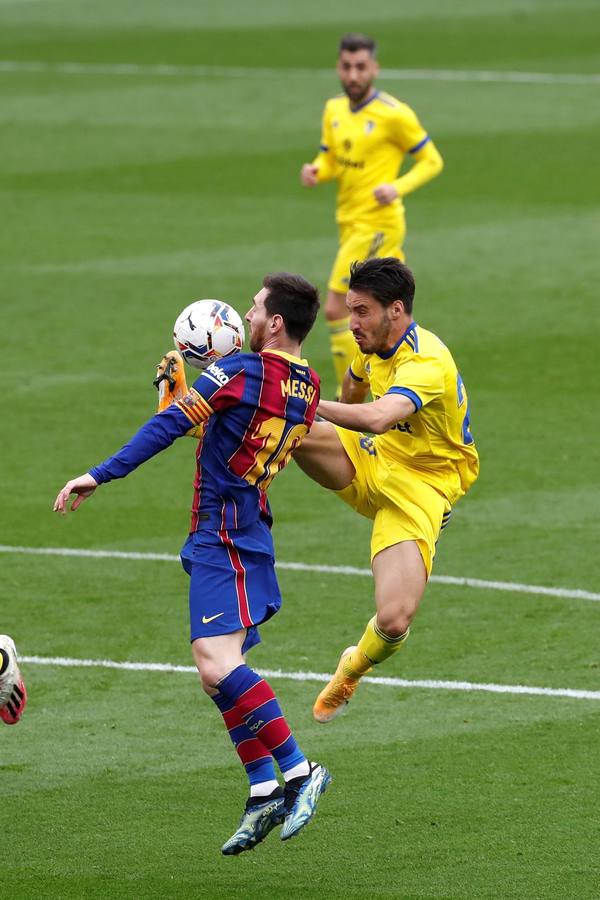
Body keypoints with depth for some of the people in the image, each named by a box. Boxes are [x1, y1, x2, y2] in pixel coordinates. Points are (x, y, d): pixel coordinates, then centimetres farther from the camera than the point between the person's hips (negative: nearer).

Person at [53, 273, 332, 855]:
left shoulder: (241, 370, -12)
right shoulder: (307, 387, 13)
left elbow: (170, 424, -15)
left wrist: (100, 475, -15)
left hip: (223, 535, -10)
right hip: (249, 528, 10)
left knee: (216, 661, -20)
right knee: (219, 666, 12)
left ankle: (298, 770, -22)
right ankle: (265, 793, 9)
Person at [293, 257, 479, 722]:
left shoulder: (426, 363, -29)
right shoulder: (377, 346, -1)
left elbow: (377, 418, -48)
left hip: (419, 491, -7)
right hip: (371, 463, 7)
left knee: (394, 622, -19)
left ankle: (355, 667, 14)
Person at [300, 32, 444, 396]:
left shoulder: (394, 114, -13)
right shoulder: (334, 110, 7)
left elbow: (432, 161, -6)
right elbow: (330, 162, 16)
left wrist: (398, 188, -22)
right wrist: (315, 171, -7)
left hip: (378, 225, -8)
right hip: (350, 223, 8)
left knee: (336, 309, -12)